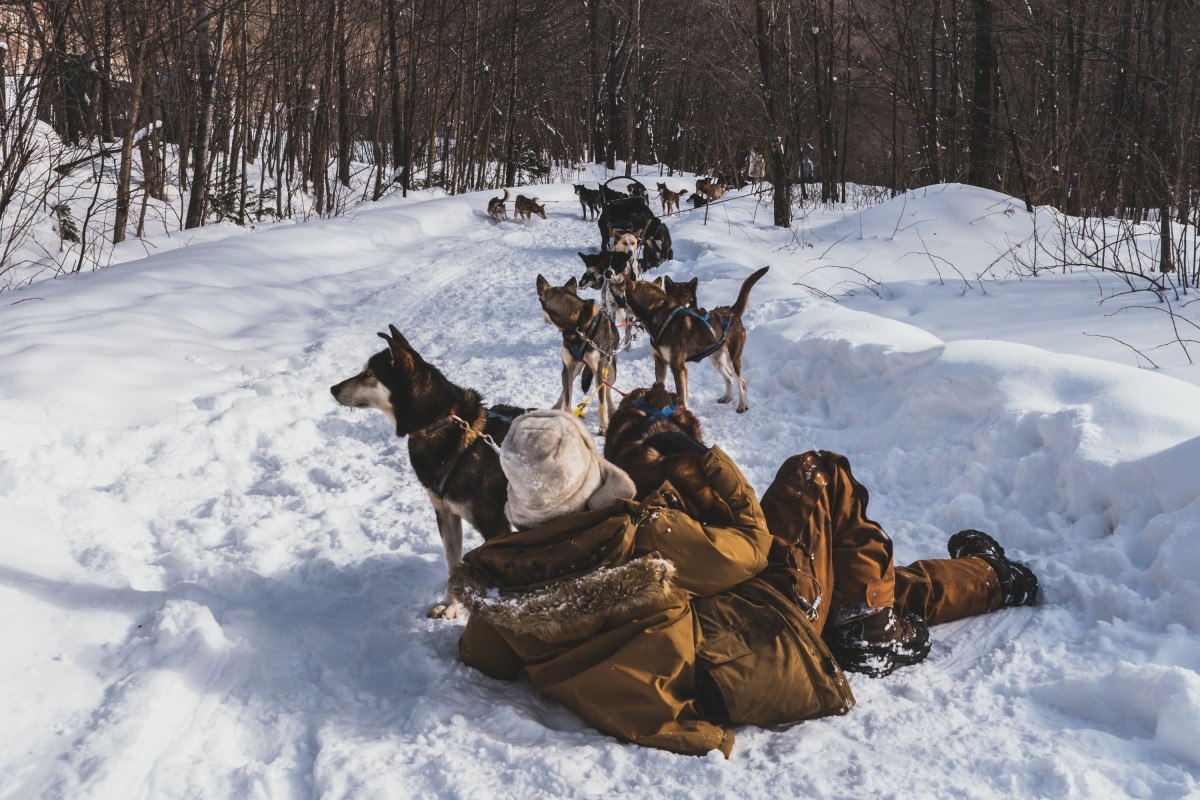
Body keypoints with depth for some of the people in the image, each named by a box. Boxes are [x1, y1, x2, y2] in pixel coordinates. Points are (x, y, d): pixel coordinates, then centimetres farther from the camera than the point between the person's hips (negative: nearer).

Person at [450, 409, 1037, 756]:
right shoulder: (637, 533, -31)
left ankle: (991, 577, 45)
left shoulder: (498, 571, -15)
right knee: (818, 476, 12)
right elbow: (751, 546, -14)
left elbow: (481, 656, 4)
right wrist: (708, 460, 0)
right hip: (776, 630, -7)